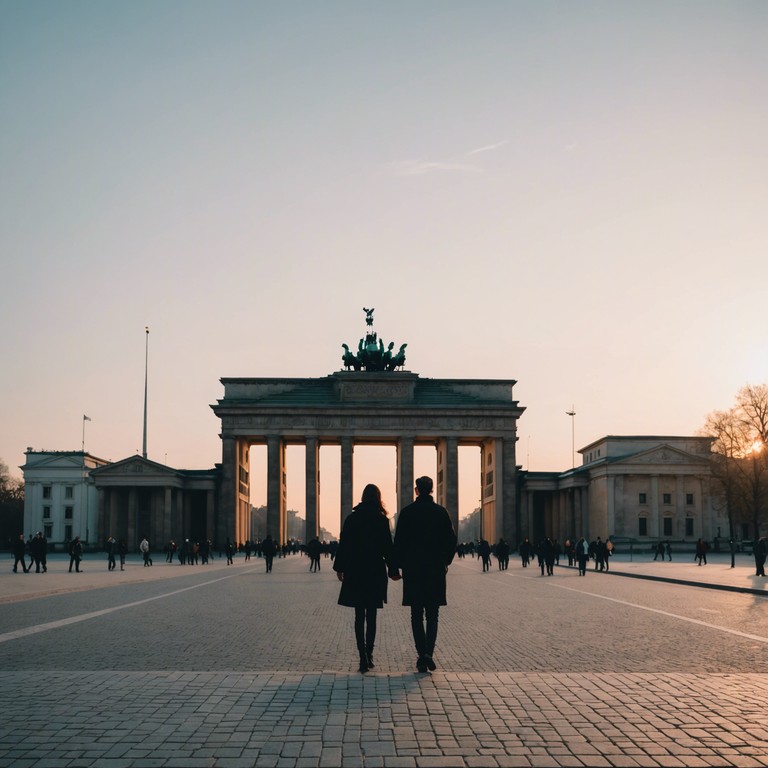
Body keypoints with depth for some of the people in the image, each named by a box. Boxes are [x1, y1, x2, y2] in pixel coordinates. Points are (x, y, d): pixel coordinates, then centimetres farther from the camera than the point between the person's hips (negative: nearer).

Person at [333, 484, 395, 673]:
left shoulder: (351, 519, 1)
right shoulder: (382, 520, -5)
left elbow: (343, 545, 3)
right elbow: (387, 547, -4)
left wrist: (339, 568, 12)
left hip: (355, 572, 1)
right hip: (376, 572, -1)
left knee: (360, 616, 3)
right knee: (371, 615, 10)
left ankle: (363, 657, -6)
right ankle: (369, 655, 12)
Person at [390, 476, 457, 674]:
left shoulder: (407, 512, -3)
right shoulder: (441, 512, 0)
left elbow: (399, 542, -4)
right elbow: (451, 540, 1)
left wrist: (395, 568, 3)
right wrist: (445, 561, 17)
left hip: (412, 569, 0)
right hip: (436, 570, 1)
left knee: (417, 615, 7)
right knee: (432, 614, 7)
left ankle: (421, 654, 2)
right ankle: (428, 652, -10)